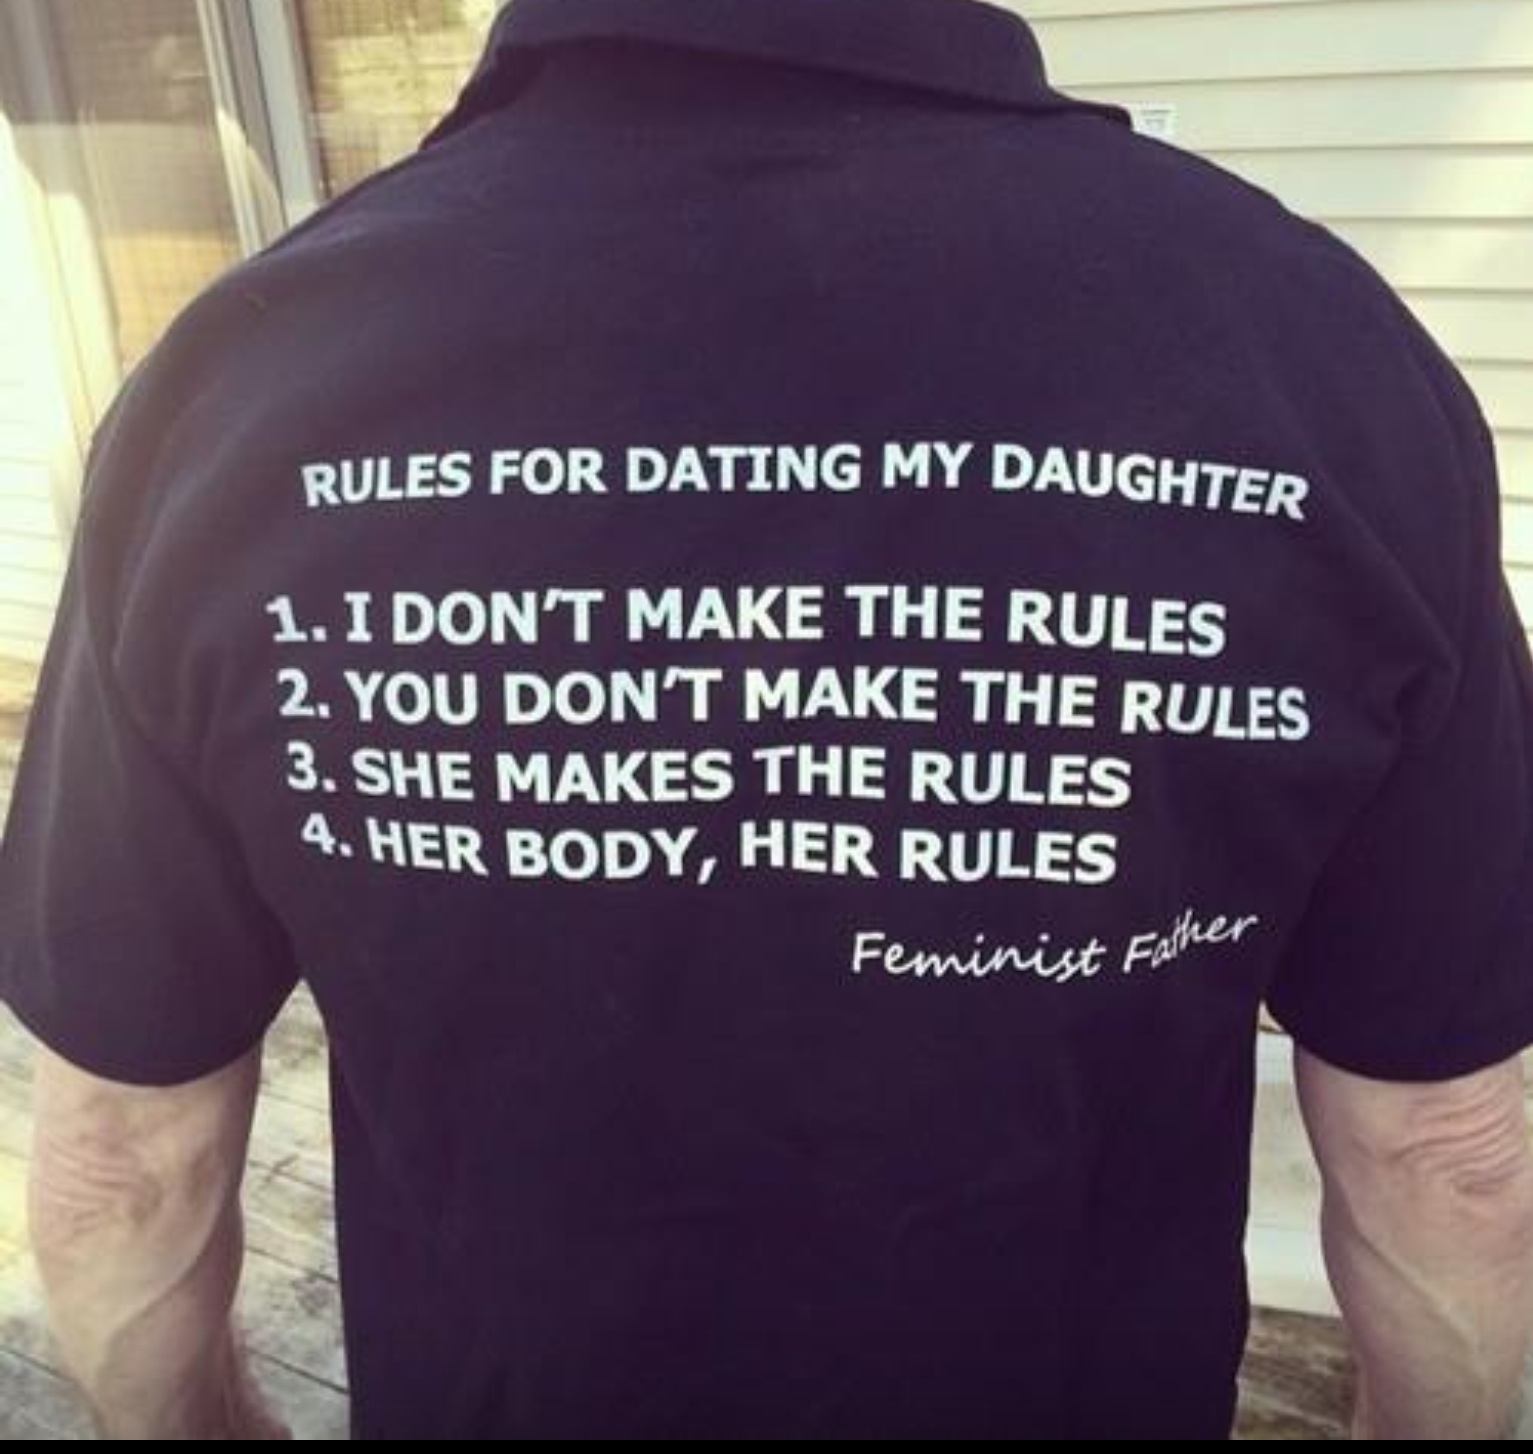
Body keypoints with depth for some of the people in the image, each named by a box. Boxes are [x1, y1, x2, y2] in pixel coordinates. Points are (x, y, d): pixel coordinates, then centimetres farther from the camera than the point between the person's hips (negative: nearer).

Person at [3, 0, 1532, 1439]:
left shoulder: (240, 377, -22)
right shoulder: (1325, 346, -22)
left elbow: (125, 1149, -11)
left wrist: (201, 1423, 9)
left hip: (483, 1397, 1)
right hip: (1086, 1389, 1)